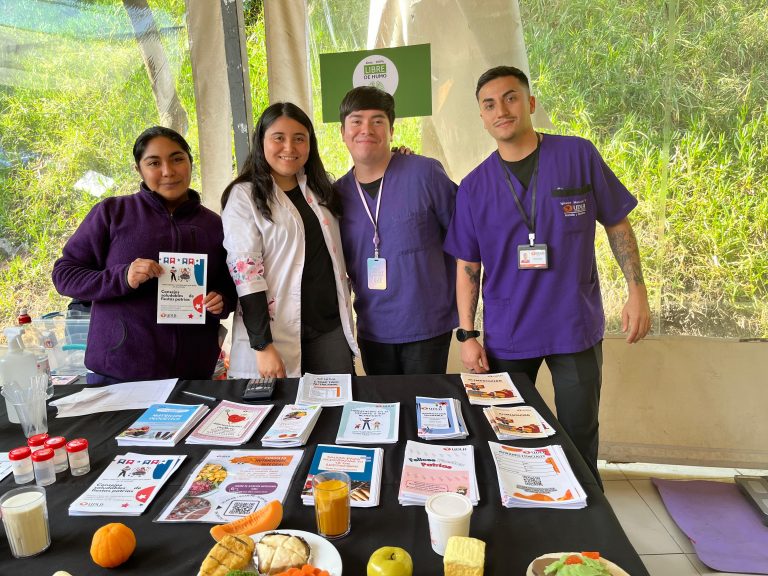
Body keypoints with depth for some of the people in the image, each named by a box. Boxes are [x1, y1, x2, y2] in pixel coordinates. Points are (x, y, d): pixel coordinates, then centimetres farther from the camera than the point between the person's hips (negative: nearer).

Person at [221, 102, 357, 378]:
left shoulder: (320, 190, 12)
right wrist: (262, 346, -18)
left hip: (331, 325, 5)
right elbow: (245, 272, -12)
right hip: (279, 331, -5)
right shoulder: (244, 195, -5)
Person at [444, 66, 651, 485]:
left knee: (580, 436, 12)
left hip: (576, 327, -1)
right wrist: (466, 335, -3)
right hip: (506, 337, 1)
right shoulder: (474, 187, -2)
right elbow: (467, 267, 1)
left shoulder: (579, 155, -5)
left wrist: (637, 290, -4)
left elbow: (617, 225, 3)